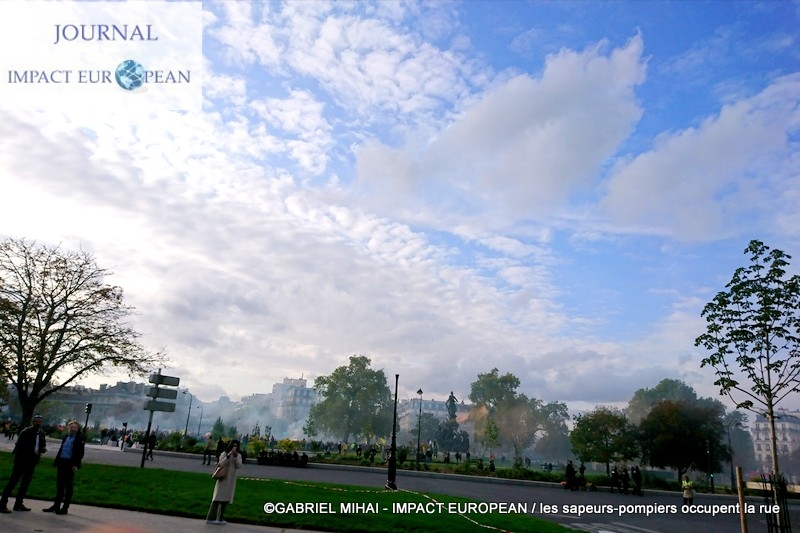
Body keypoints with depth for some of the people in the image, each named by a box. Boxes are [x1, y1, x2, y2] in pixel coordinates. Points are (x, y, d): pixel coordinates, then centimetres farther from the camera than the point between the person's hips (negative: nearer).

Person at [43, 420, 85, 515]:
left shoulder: (79, 438, -6)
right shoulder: (66, 438, 16)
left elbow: (80, 453, -12)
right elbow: (61, 450, 18)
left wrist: (76, 465, -19)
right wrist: (56, 461, 10)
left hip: (70, 464, -7)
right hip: (61, 463, 7)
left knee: (68, 486, 1)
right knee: (59, 485, 11)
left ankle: (65, 507, 6)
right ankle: (56, 506, 19)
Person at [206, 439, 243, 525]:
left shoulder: (238, 455, 5)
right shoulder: (224, 454, -4)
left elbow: (239, 466, -8)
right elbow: (221, 464, -19)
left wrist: (235, 456, -18)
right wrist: (229, 455, -27)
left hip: (231, 480, 4)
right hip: (223, 479, -4)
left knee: (225, 499, 6)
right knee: (218, 498, -7)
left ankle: (220, 518, 13)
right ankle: (210, 518, -6)